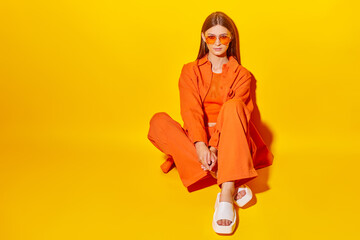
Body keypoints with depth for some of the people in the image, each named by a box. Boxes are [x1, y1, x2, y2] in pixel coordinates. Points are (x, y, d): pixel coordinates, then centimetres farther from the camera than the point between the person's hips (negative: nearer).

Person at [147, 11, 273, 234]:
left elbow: (235, 110, -9)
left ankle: (226, 194, -47)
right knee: (158, 121, -25)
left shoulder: (242, 75, 8)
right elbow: (191, 110, -7)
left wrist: (215, 147, -27)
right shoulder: (190, 71, 10)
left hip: (229, 143, -1)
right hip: (198, 140, 2)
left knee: (233, 106, -31)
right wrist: (200, 145, -26)